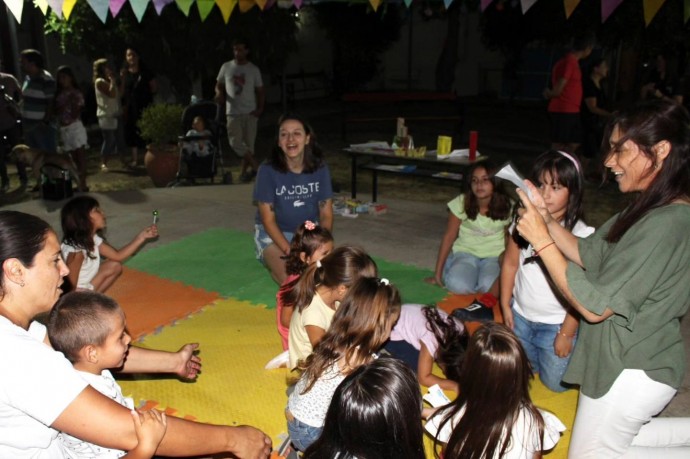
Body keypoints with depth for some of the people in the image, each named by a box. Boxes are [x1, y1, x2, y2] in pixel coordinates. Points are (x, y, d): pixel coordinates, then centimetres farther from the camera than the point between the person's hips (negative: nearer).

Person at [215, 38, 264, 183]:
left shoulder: (254, 69, 3)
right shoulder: (226, 67, 5)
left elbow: (260, 90, 7)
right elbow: (219, 85, 15)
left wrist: (260, 108, -6)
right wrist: (219, 93, -9)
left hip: (250, 112, 0)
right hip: (233, 112, 1)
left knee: (249, 143, 2)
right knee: (235, 142, -10)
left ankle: (244, 171, 13)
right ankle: (255, 167, -2)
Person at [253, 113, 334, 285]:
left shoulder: (320, 169, -10)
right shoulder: (268, 170, -18)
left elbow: (326, 215, -4)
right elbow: (268, 220, -15)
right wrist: (290, 252, -25)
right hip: (273, 233, -3)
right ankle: (274, 263, 8)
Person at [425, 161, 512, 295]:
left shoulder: (506, 207, -8)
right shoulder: (461, 203, -12)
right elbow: (449, 237, -6)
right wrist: (438, 273, -5)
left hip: (494, 256, 0)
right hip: (466, 253, 0)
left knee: (489, 286, -31)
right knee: (457, 285, -30)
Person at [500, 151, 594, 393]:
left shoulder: (581, 234, -21)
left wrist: (567, 333, -11)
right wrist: (505, 305, 6)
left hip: (556, 324, -4)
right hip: (520, 316, 4)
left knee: (555, 382, 10)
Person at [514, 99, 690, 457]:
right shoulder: (649, 208, 0)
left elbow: (595, 306, -27)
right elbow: (589, 254, 5)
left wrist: (542, 241, -26)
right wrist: (547, 219, -9)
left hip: (635, 372, -9)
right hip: (624, 357, 9)